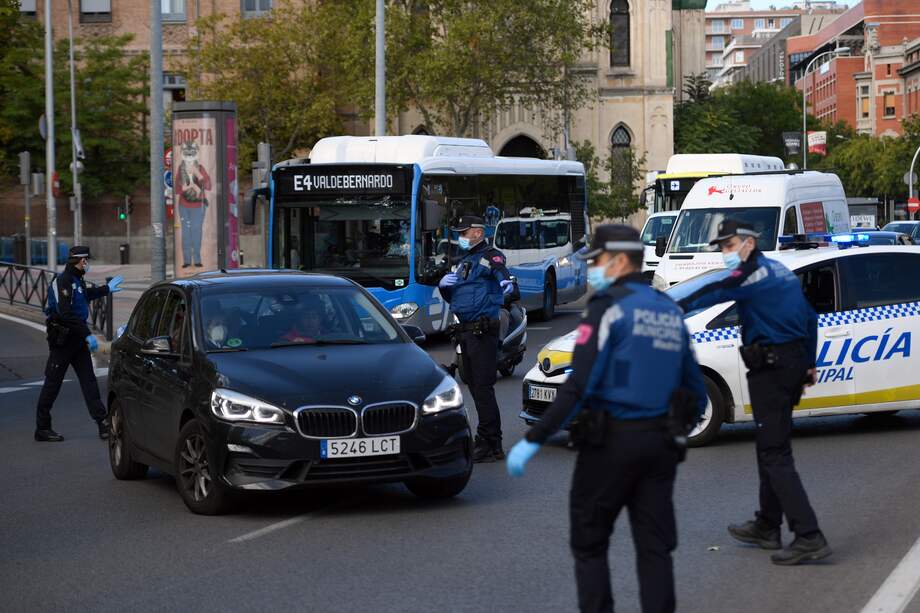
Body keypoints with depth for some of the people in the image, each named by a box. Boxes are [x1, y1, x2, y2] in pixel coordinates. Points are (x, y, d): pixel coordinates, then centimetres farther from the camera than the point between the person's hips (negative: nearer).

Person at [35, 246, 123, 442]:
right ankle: (42, 428, 5)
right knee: (52, 382, -2)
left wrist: (106, 289, 47)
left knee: (89, 380, 4)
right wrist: (87, 334, -28)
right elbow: (66, 313, -26)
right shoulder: (63, 281, -18)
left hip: (77, 338, 9)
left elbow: (85, 295, 36)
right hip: (62, 339, -9)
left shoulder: (76, 280, 13)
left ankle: (103, 423, 1)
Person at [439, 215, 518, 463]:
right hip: (466, 331, 9)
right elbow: (450, 297, 22)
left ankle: (489, 445, -11)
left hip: (483, 330, -9)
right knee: (475, 387, 12)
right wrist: (444, 284, -1)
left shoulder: (491, 257, -6)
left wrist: (510, 287, -49)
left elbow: (503, 276, -26)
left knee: (483, 387, -12)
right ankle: (490, 442, 20)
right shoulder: (463, 261, 21)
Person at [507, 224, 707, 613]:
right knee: (654, 547, 8)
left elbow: (579, 385, -19)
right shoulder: (670, 311, 12)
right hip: (659, 442, 6)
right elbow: (695, 389, 16)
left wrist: (533, 440, -17)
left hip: (610, 440, -6)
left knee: (589, 544, 6)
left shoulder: (609, 307, -11)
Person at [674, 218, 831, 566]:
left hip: (770, 367, -10)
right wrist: (809, 363, 30)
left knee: (775, 455, -10)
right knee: (770, 448, 20)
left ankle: (809, 537, -16)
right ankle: (767, 527, 29)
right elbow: (810, 318, 25)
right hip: (794, 361, 10)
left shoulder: (754, 272, -12)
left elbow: (716, 293, -30)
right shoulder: (781, 272, 18)